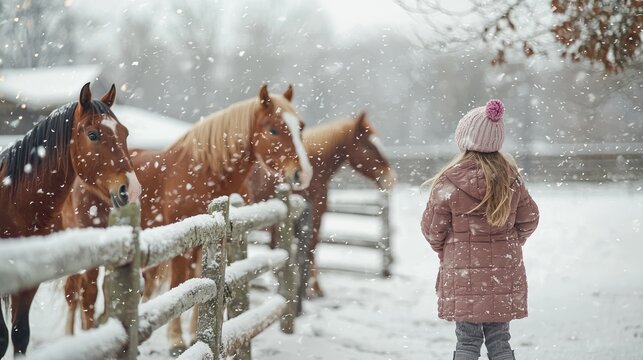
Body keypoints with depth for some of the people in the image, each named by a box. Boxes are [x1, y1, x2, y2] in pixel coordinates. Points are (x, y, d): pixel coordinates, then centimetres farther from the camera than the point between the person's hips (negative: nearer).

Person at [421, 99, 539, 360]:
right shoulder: (510, 180, -3)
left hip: (463, 273, -3)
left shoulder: (448, 183, -14)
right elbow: (529, 220, 10)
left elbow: (432, 229, -4)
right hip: (504, 273, 3)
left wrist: (444, 249, 17)